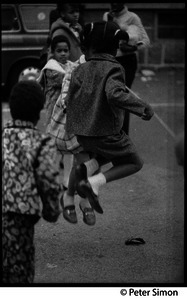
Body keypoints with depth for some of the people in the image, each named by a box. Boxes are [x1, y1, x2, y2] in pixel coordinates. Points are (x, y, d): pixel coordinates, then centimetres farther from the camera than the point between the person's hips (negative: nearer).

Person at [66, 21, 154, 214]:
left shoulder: (80, 71, 4)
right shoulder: (112, 69, -14)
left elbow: (70, 101, 8)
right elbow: (115, 94, -33)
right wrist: (142, 107, -28)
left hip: (82, 133, 7)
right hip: (106, 132, -7)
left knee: (106, 155, 34)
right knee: (134, 163, 12)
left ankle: (85, 168, 2)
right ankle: (94, 182, -10)